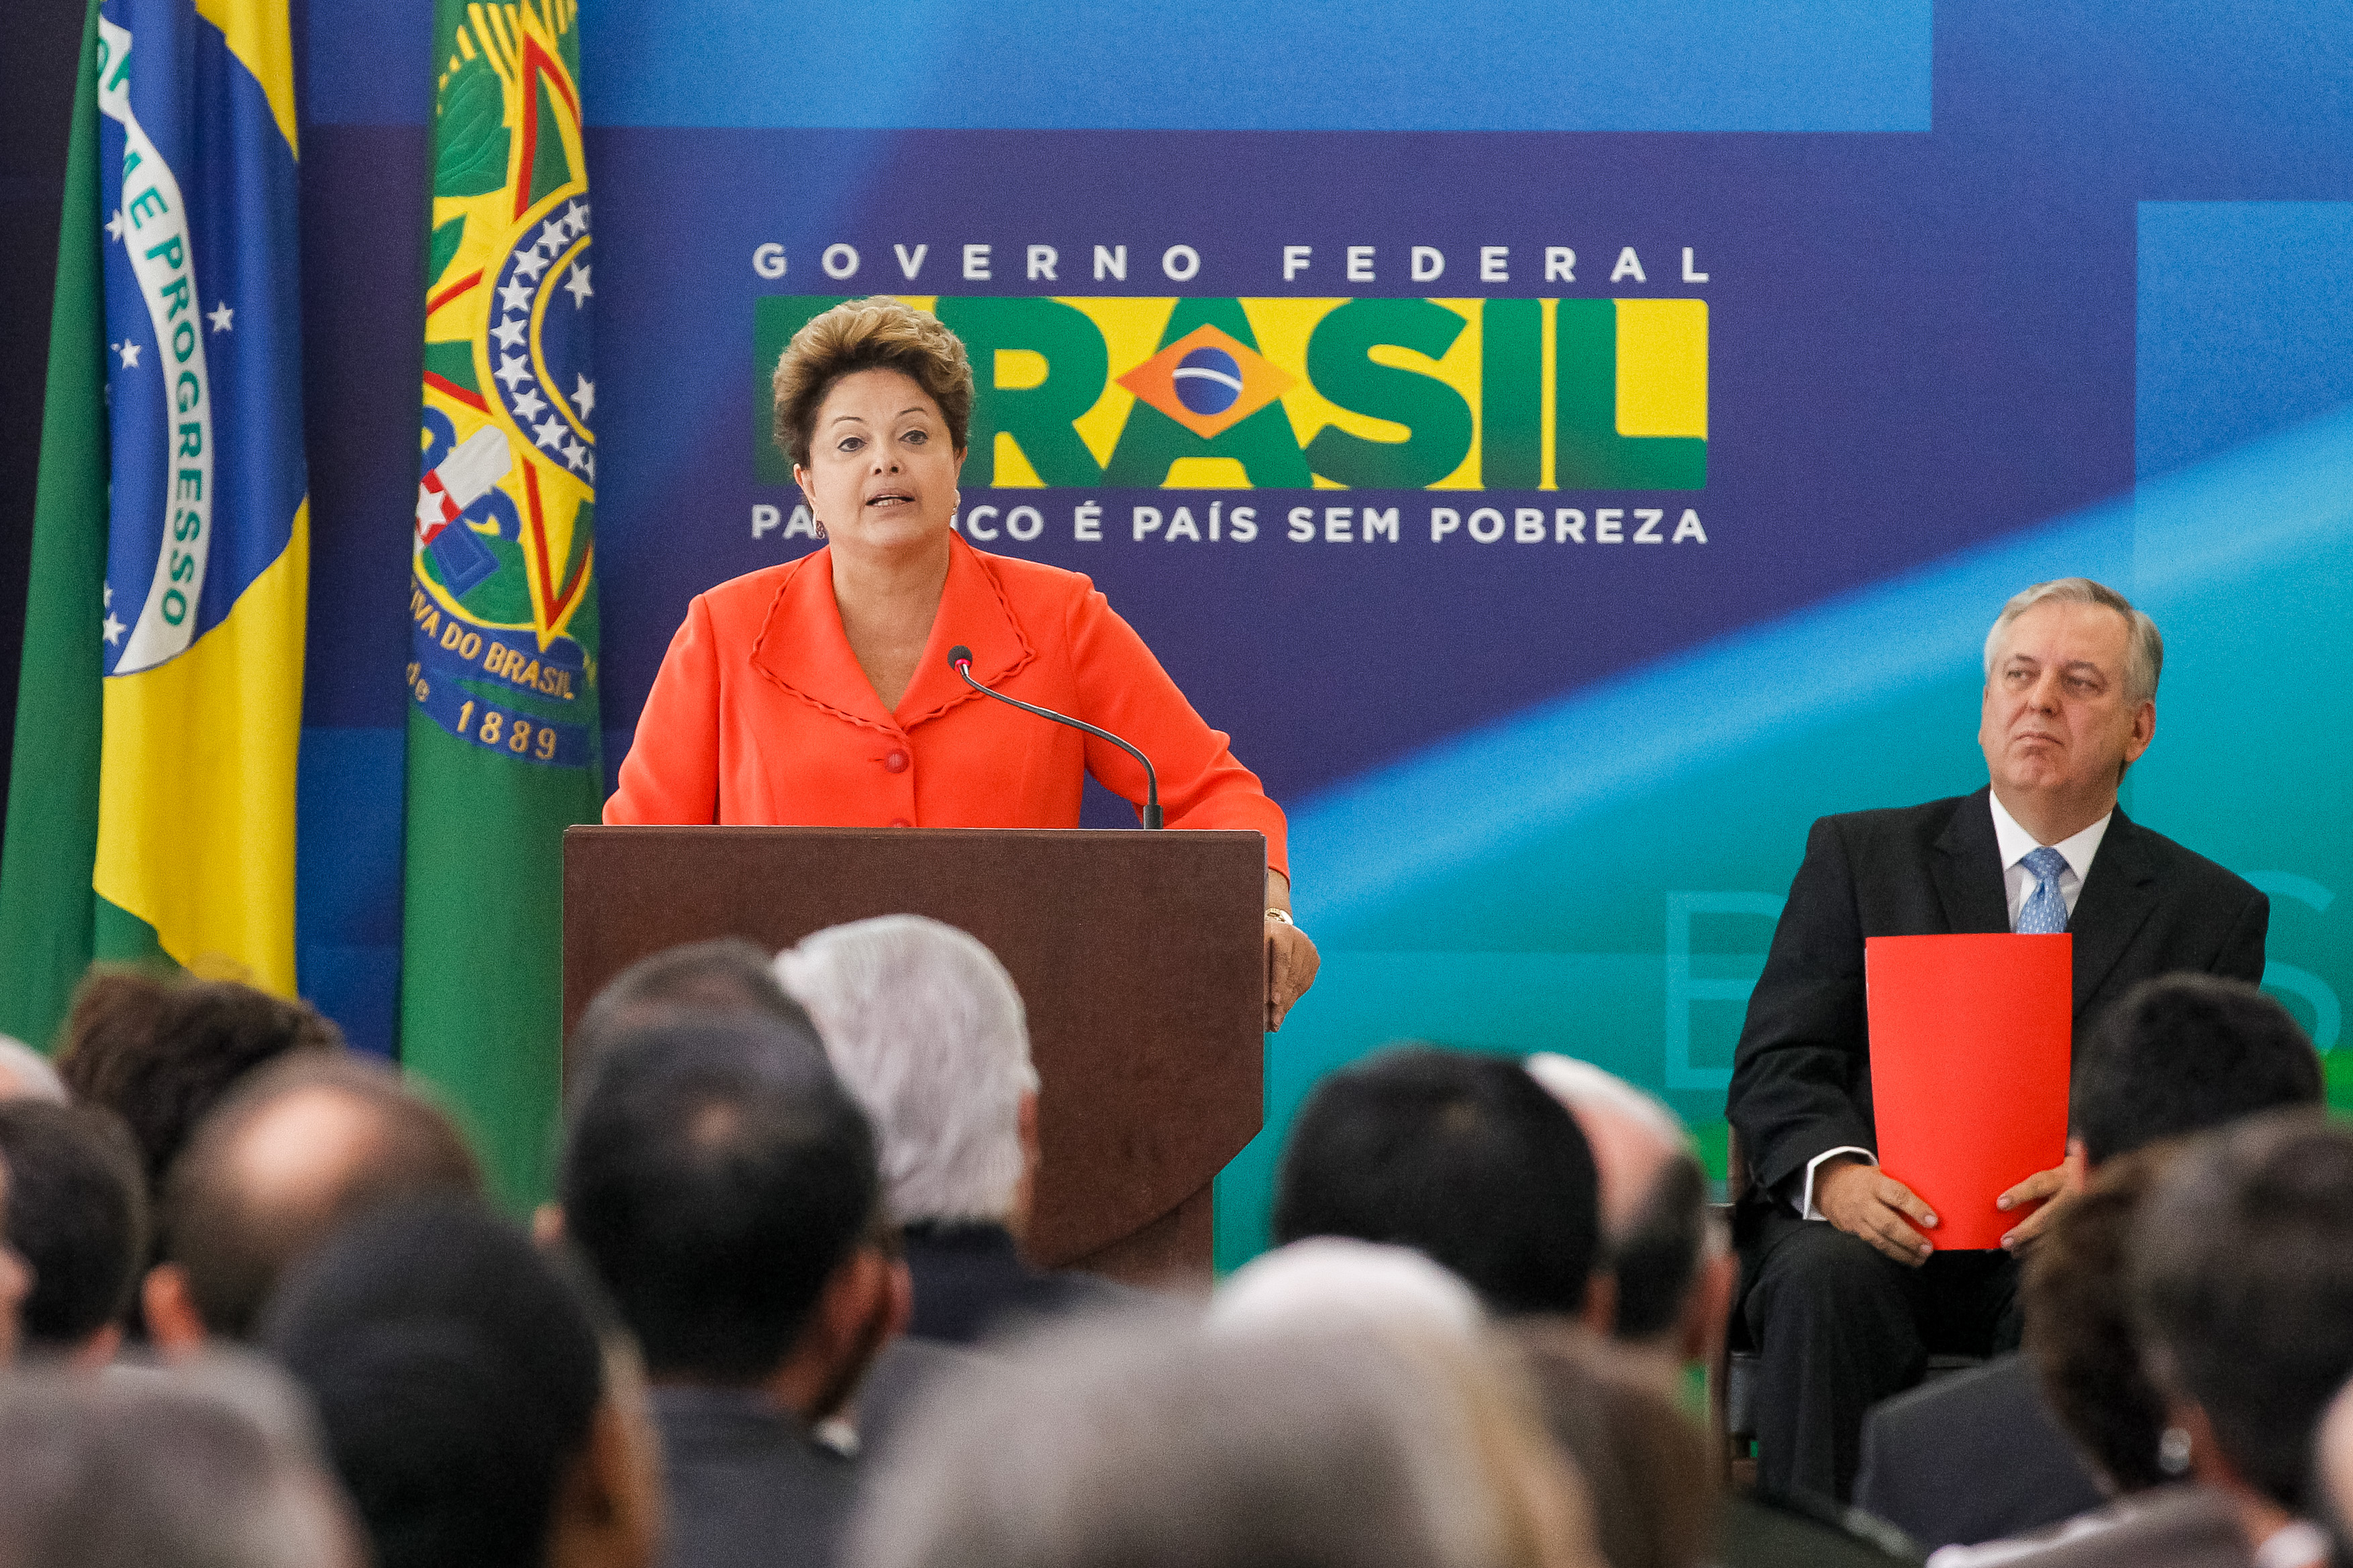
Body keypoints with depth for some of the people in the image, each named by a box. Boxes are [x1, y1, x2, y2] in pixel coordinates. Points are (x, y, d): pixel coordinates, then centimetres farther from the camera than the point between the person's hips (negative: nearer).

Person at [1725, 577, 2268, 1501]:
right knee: (1829, 1279, -34)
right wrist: (1838, 1174, -19)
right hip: (1873, 1229, 0)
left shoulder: (2211, 912, 14)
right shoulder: (1858, 857, 14)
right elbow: (1777, 1068, 5)